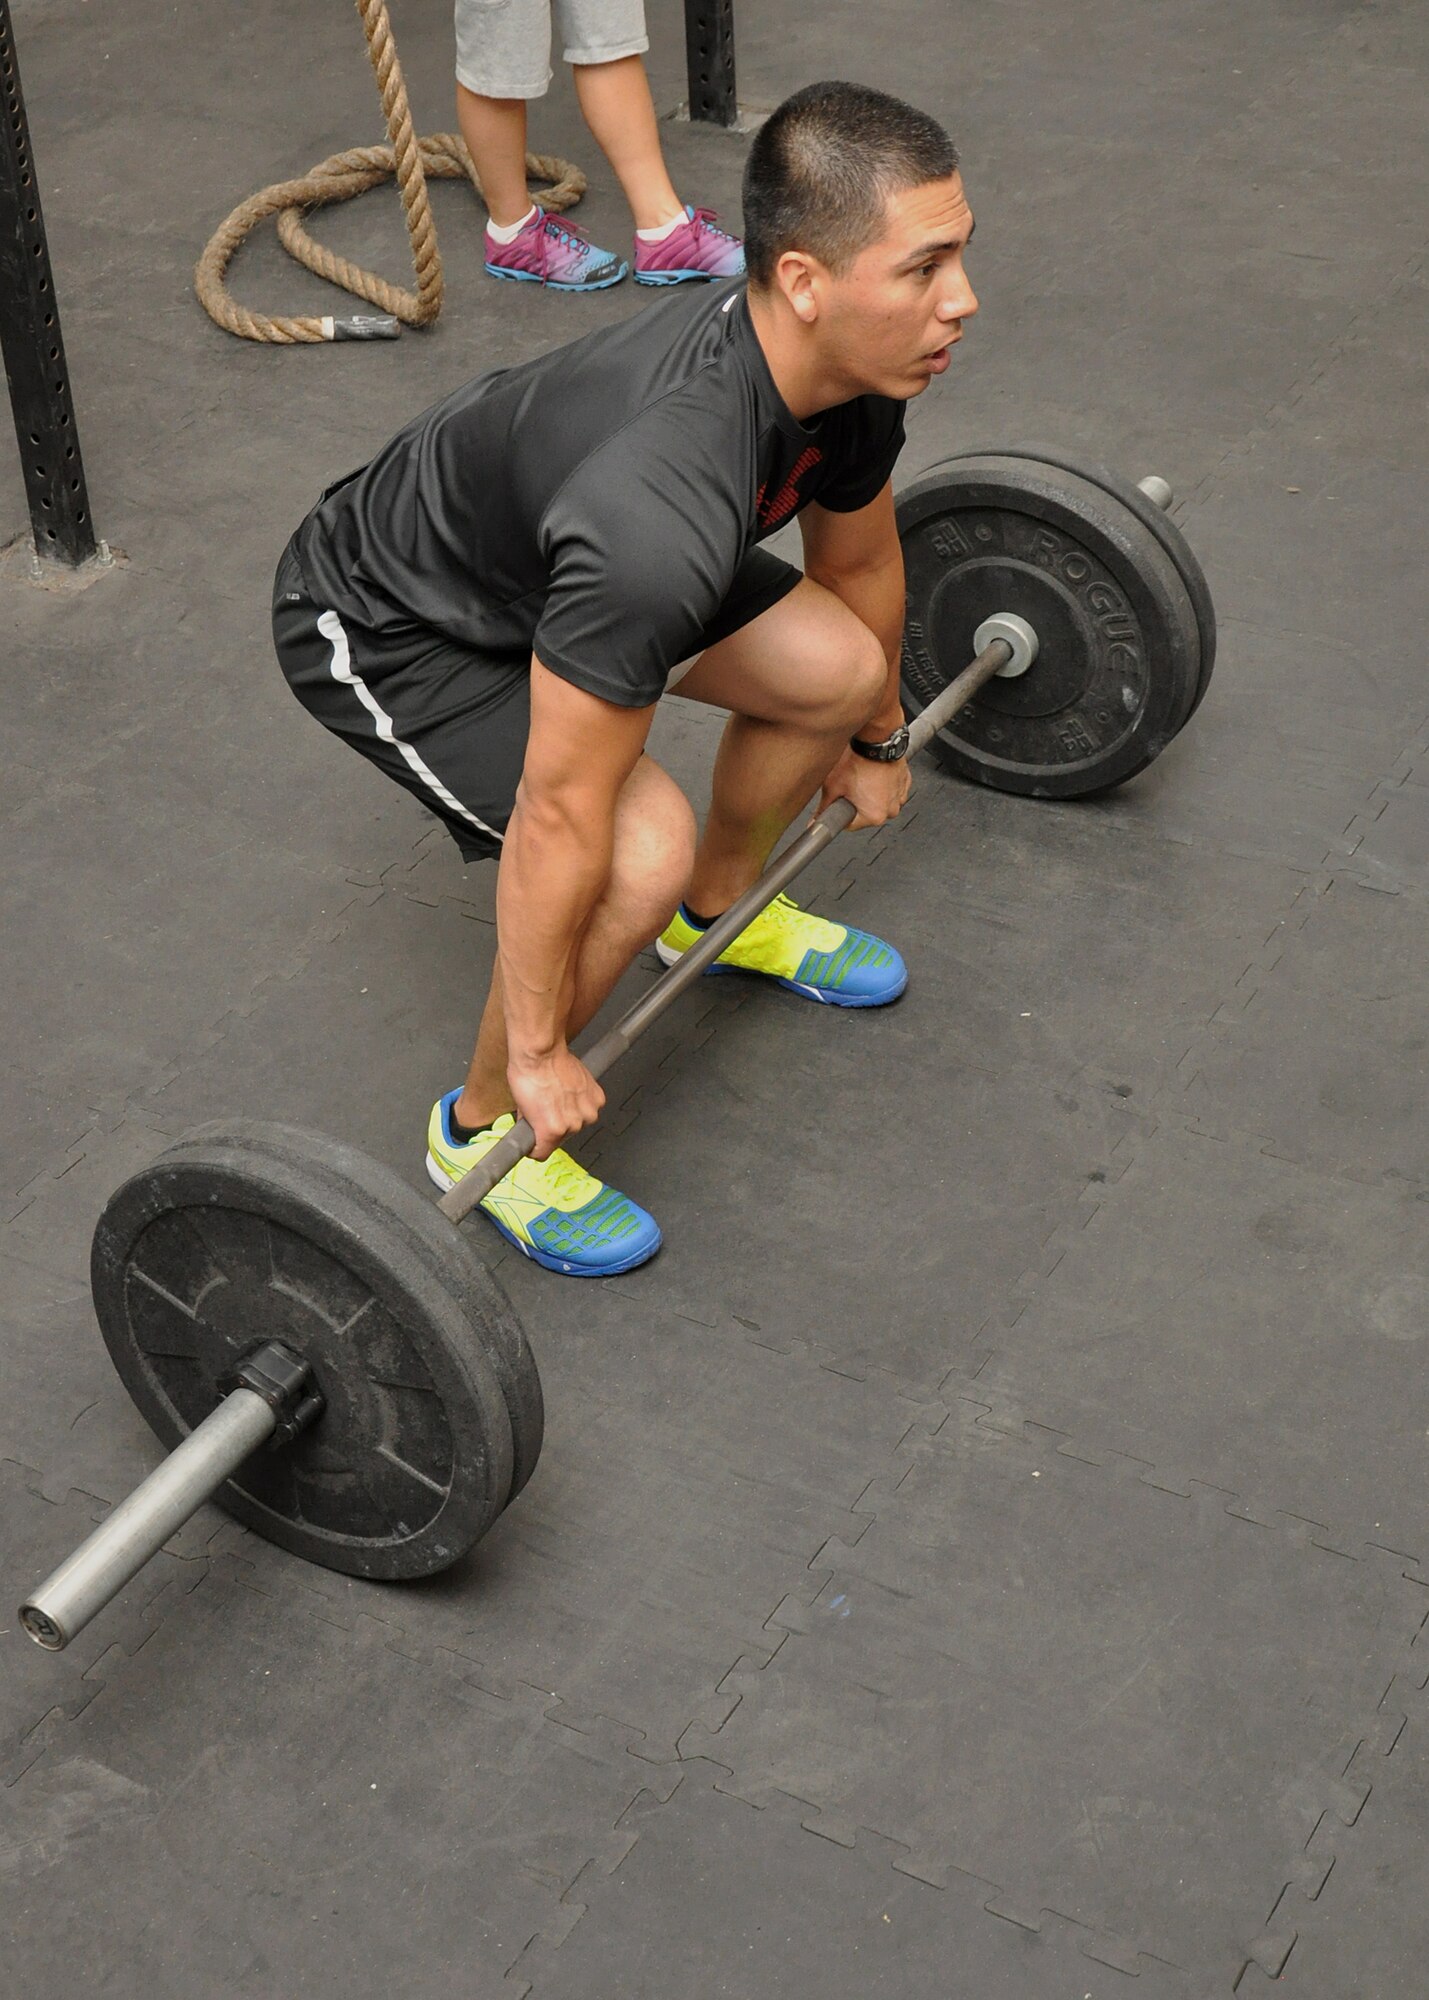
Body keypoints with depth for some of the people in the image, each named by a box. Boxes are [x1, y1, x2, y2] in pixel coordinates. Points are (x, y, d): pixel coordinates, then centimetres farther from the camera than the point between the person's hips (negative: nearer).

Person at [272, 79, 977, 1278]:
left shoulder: (853, 360, -16)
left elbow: (857, 557, 7)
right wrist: (539, 1051, -21)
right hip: (382, 626, -8)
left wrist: (878, 740, 22)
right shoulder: (664, 512, -43)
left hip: (537, 542, 8)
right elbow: (560, 815, -33)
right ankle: (482, 1129, 1)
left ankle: (724, 912, 30)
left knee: (836, 670, 1)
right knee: (642, 854, -25)